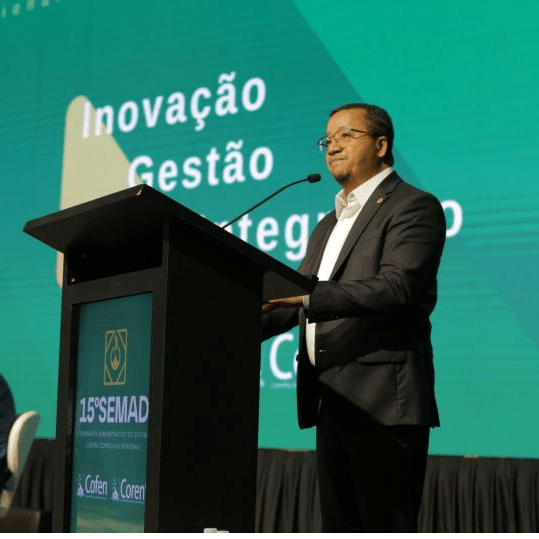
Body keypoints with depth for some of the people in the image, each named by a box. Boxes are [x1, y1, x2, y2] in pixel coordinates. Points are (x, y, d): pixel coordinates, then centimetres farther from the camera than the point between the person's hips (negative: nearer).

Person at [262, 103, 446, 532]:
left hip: (384, 401, -8)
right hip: (332, 402, 9)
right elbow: (298, 299, 21)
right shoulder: (329, 226, 24)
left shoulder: (413, 207, -3)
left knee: (387, 526, -7)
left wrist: (309, 297, -27)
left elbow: (396, 287, -19)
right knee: (339, 526, 11)